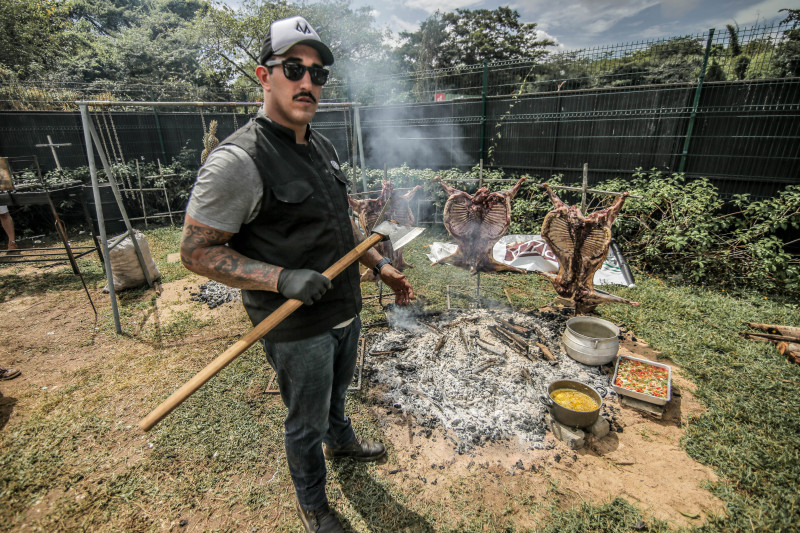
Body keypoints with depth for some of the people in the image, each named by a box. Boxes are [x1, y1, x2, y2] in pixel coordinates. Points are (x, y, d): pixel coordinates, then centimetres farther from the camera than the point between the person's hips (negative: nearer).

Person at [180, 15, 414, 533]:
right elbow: (197, 250, -18)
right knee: (306, 423, 16)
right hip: (298, 329, -7)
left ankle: (341, 441, 63)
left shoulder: (322, 147, 5)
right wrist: (283, 278, -30)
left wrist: (380, 265, 8)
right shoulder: (238, 161, -22)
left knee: (337, 390, 32)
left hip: (346, 312, 7)